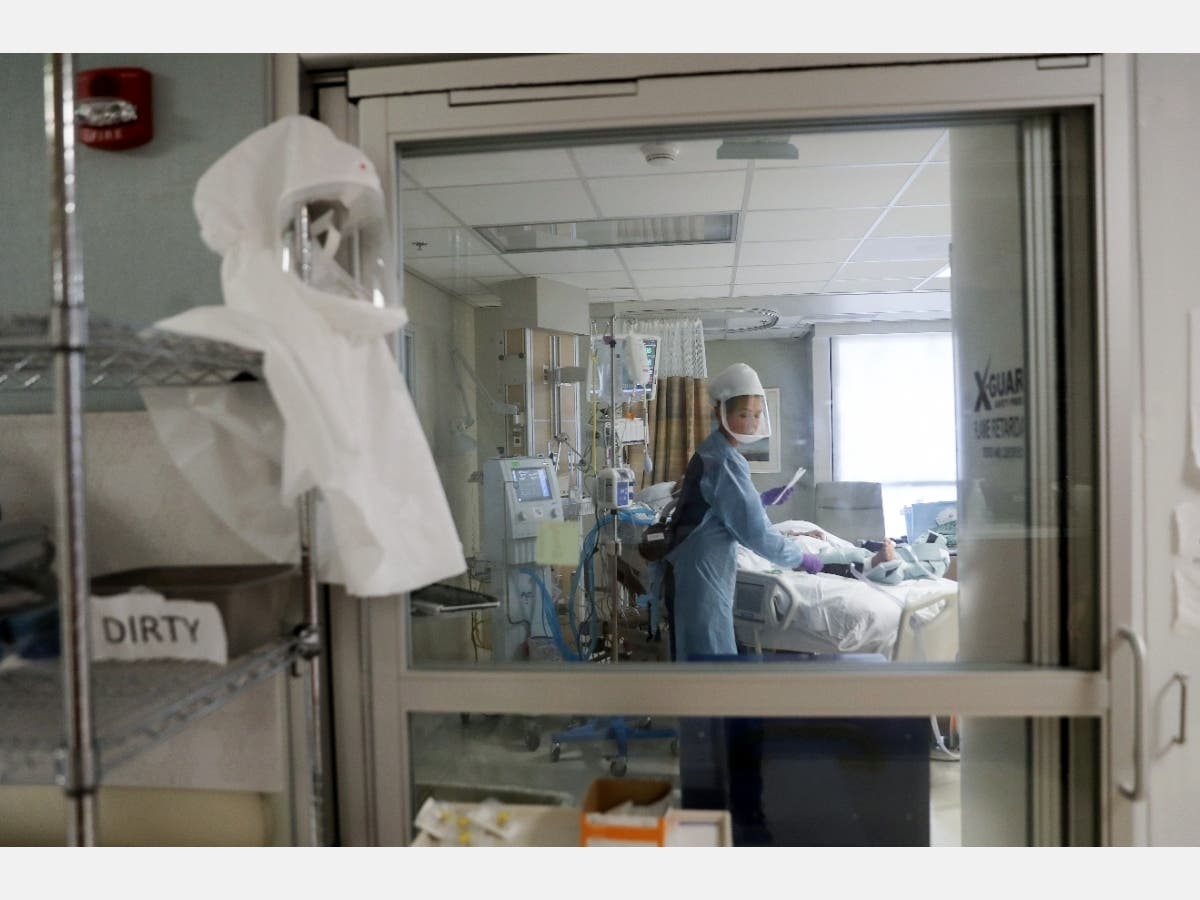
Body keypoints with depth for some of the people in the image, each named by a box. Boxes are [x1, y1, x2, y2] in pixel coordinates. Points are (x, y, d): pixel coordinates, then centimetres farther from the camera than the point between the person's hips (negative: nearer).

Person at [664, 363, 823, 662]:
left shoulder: (710, 451, 10)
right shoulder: (725, 462, -19)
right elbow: (755, 532, -20)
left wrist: (762, 499, 15)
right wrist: (801, 558, -8)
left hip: (688, 570, 10)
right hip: (703, 573, -10)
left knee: (692, 650, 17)